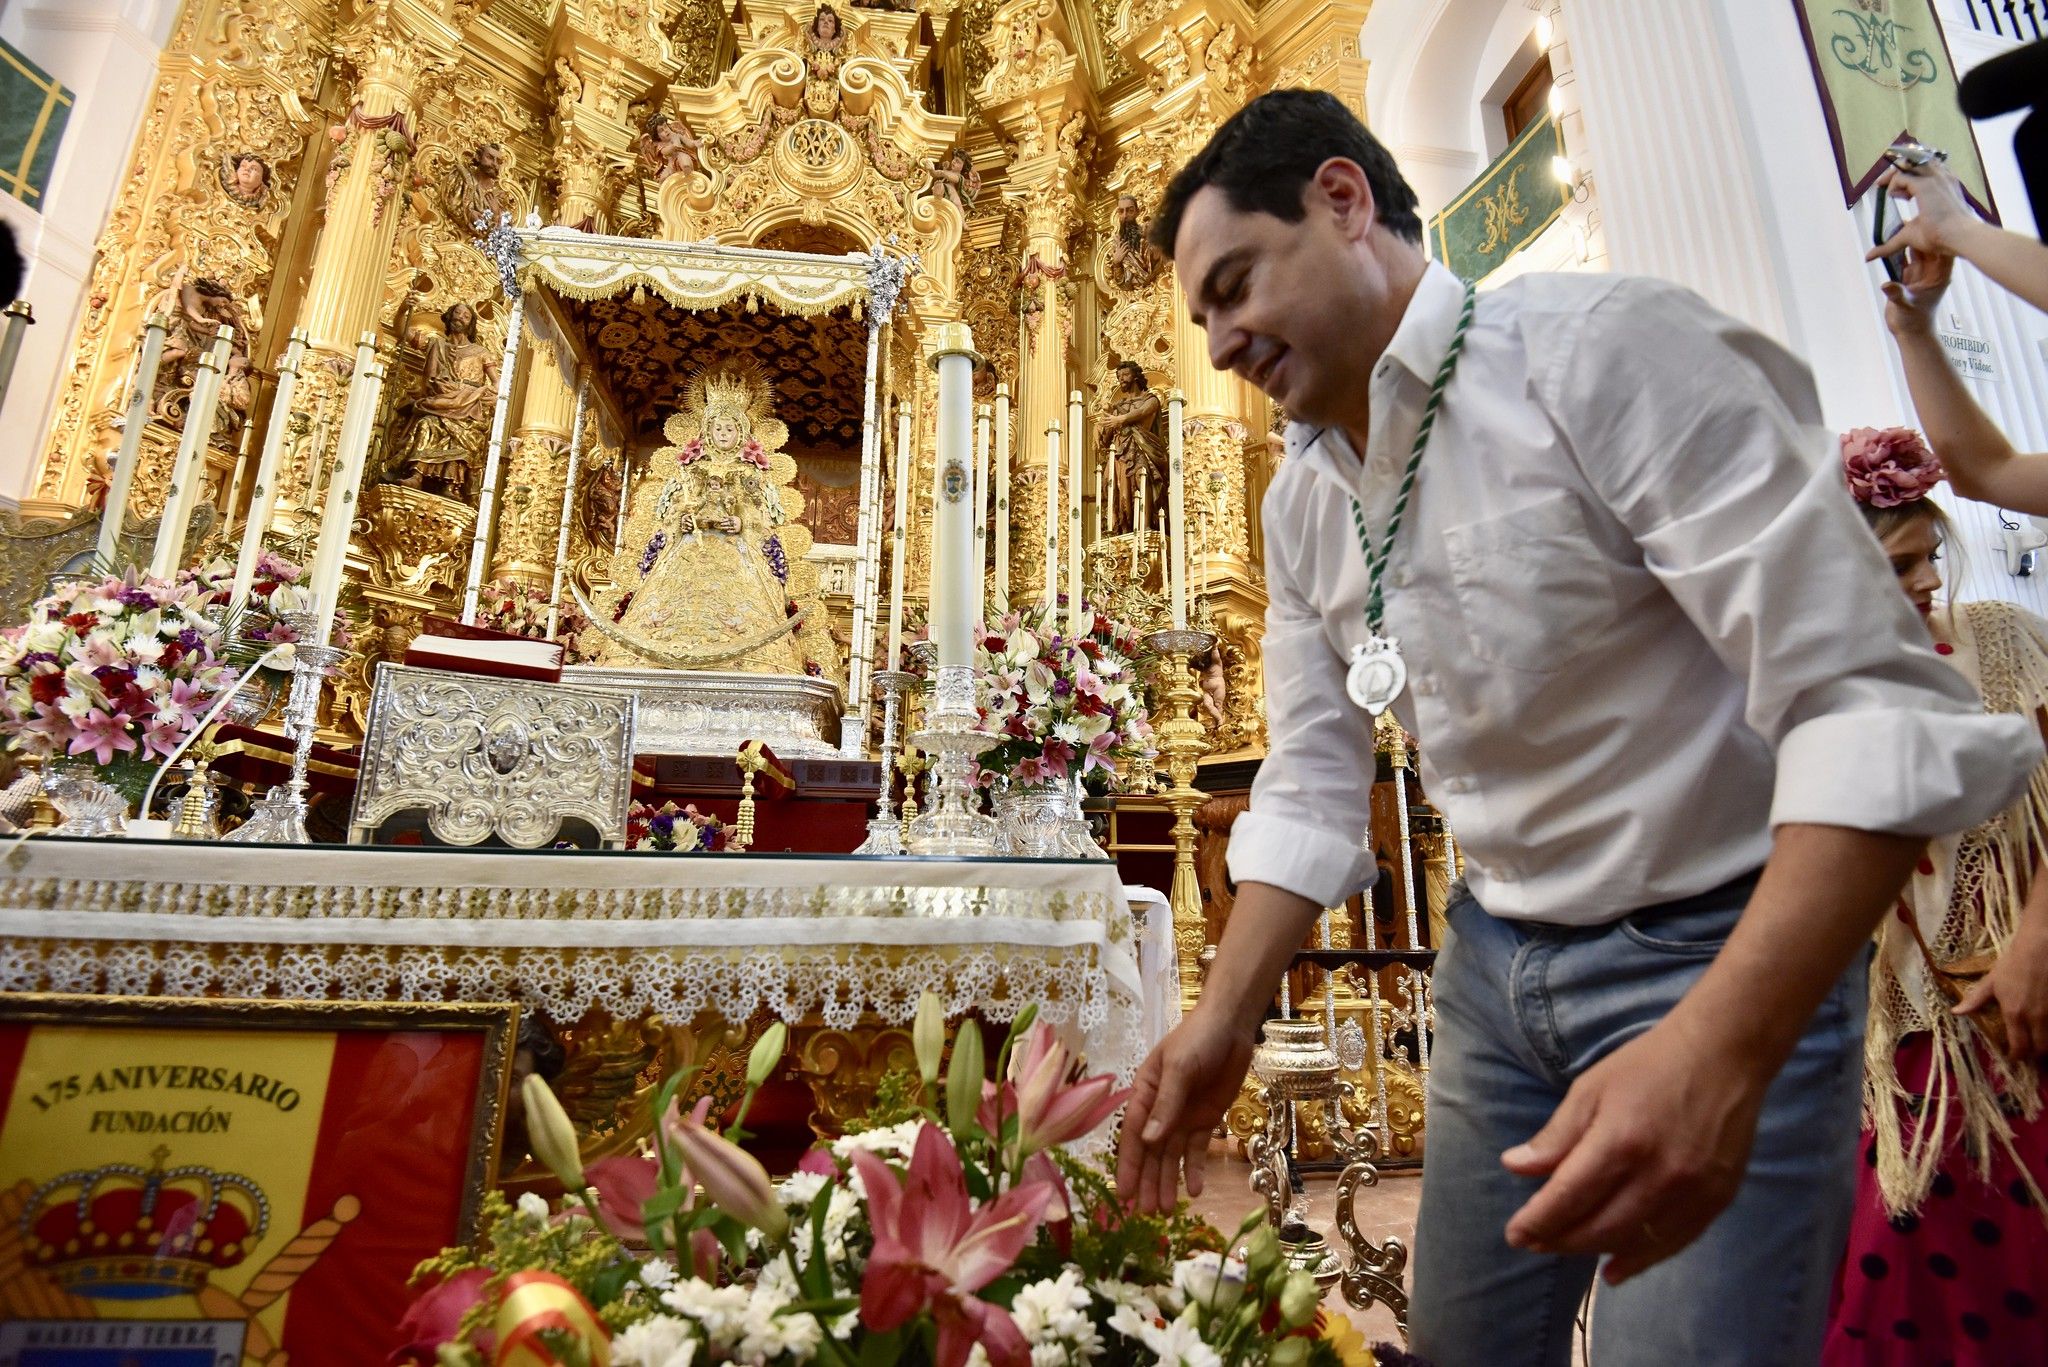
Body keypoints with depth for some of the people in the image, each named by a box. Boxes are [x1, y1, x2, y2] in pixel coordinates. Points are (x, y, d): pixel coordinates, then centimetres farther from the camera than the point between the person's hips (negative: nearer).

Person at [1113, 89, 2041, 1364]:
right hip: (1494, 959, 6)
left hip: (1730, 955, -5)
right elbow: (1311, 783, 4)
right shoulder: (1304, 502, 3)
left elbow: (1876, 705, -22)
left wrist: (1722, 1046, -33)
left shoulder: (1614, 346, -17)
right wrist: (1224, 1021, -3)